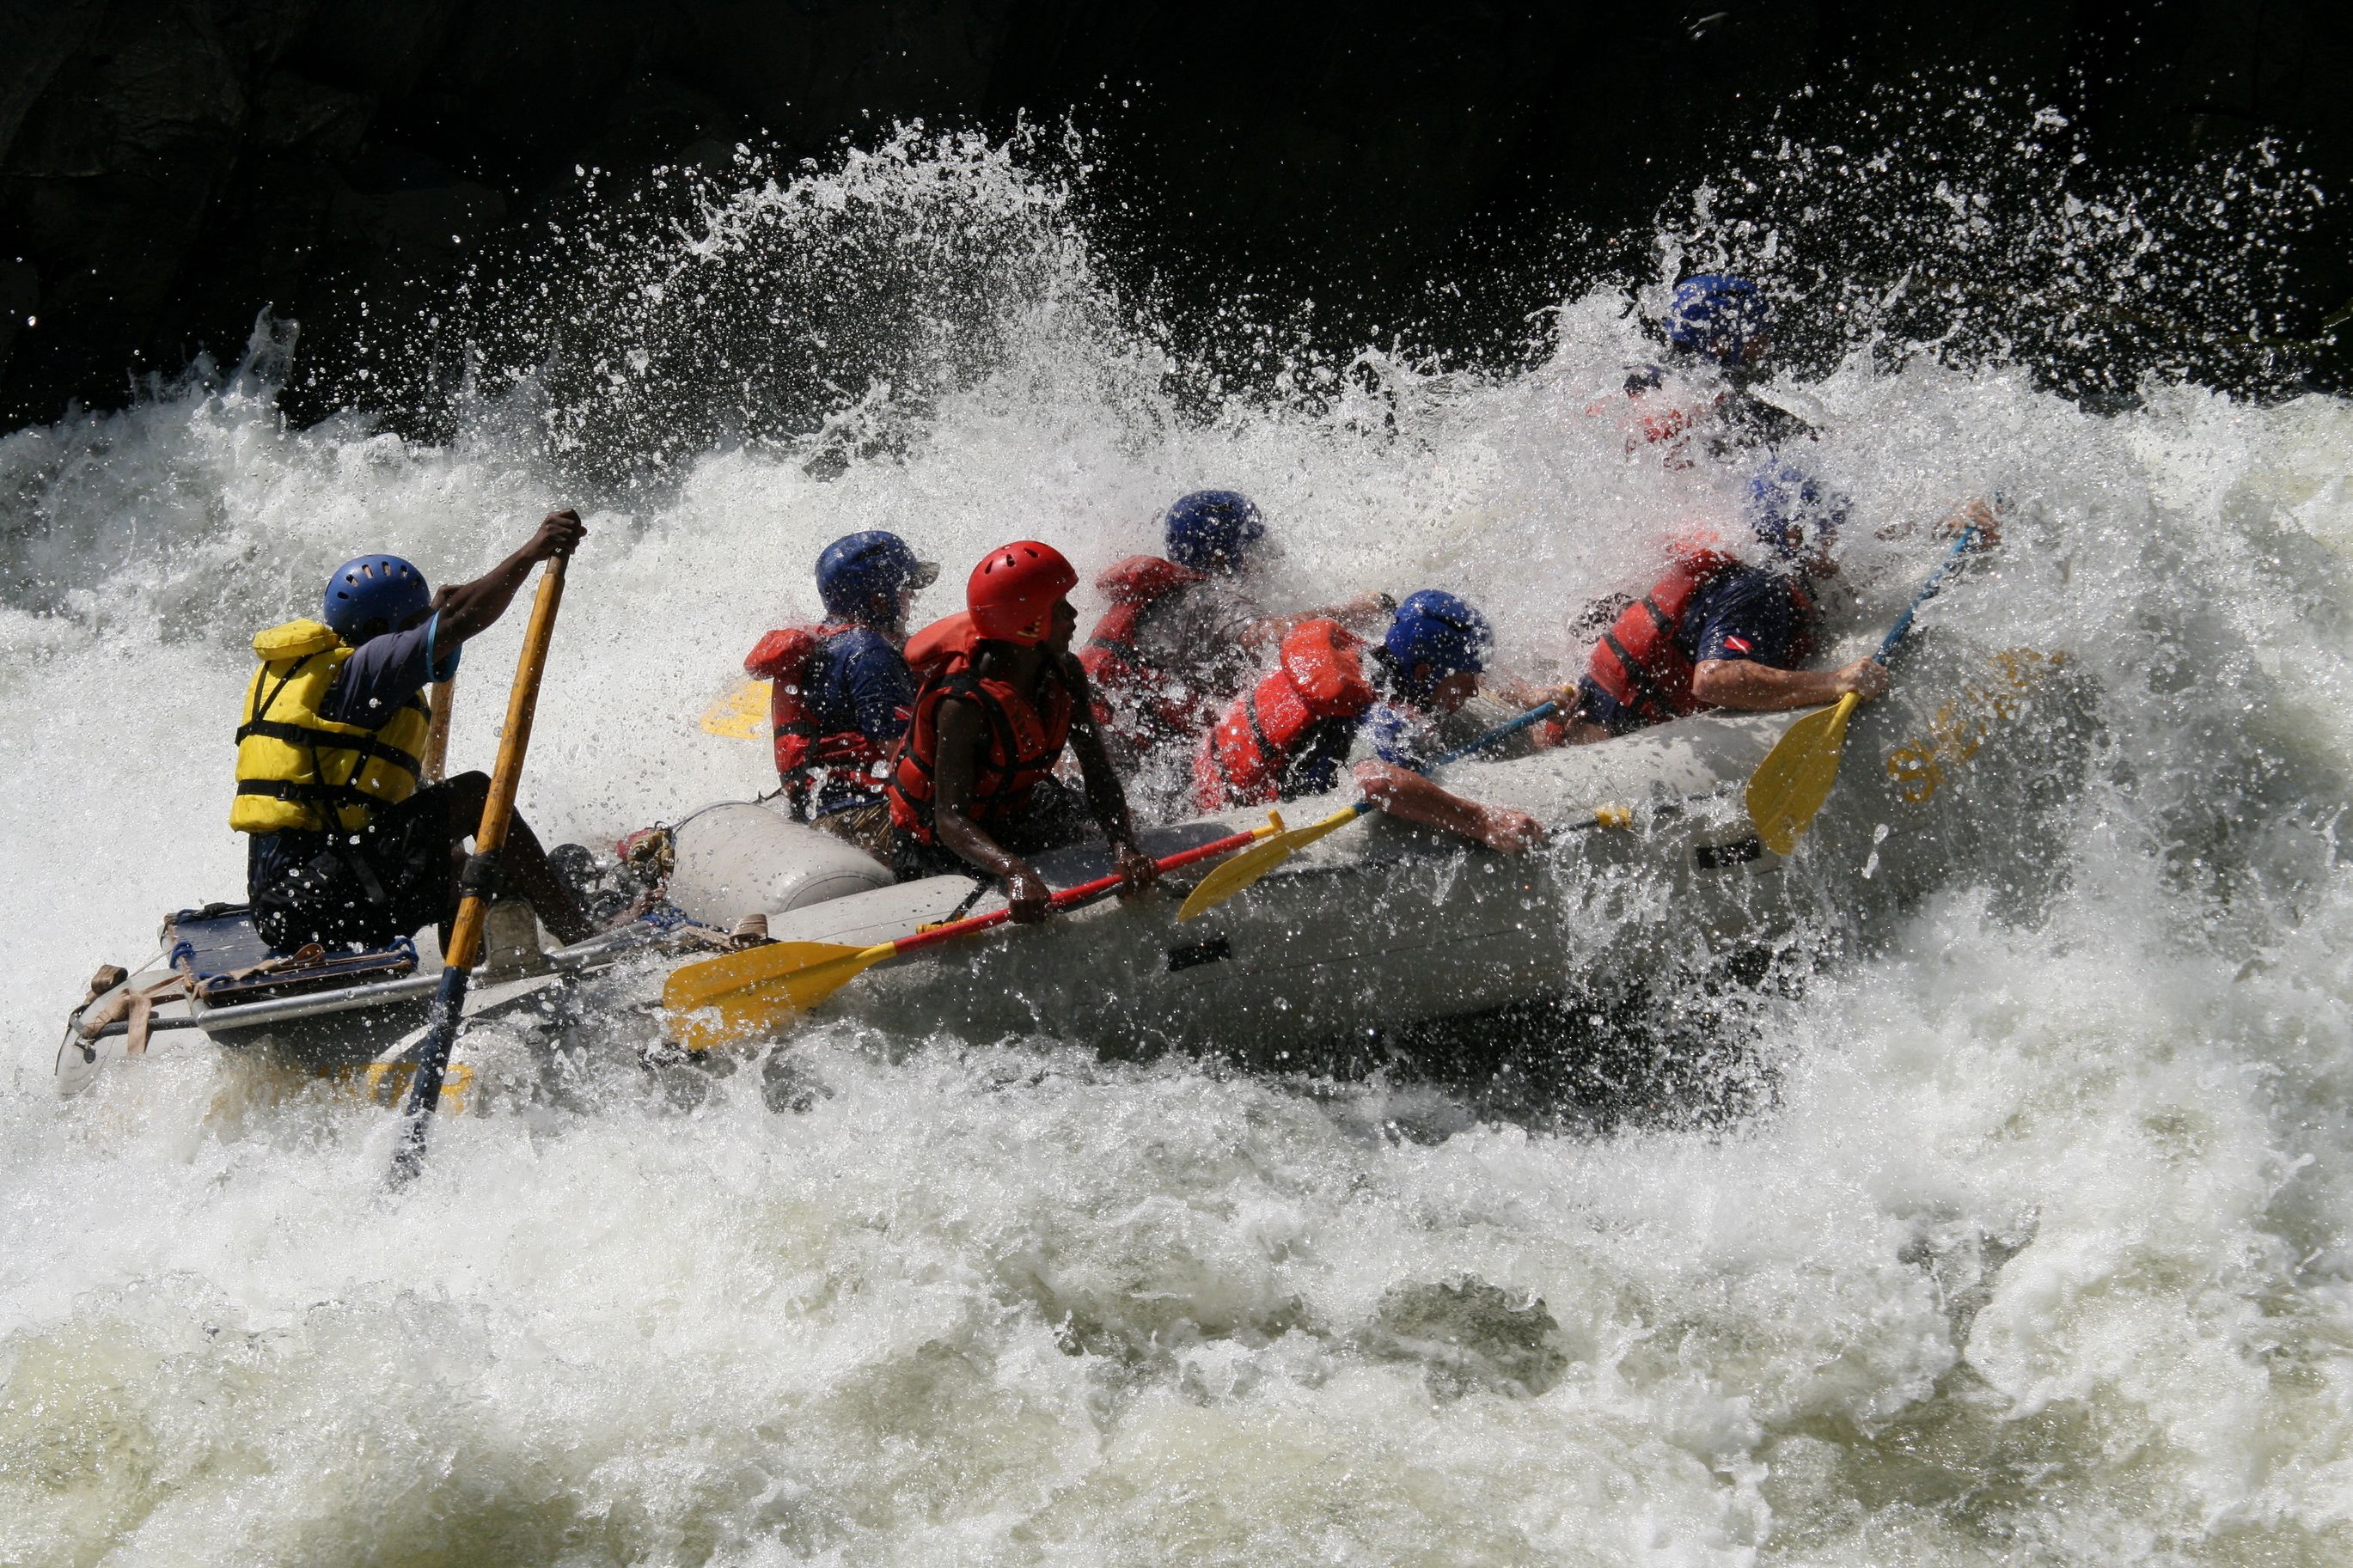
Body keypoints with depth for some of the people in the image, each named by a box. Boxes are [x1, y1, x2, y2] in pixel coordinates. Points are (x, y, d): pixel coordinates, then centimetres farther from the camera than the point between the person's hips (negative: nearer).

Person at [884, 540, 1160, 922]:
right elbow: (950, 819, -37)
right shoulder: (964, 703, -32)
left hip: (1014, 812, 7)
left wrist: (1124, 847, -34)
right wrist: (1014, 871, -55)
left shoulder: (1064, 675, -9)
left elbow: (1099, 776, -14)